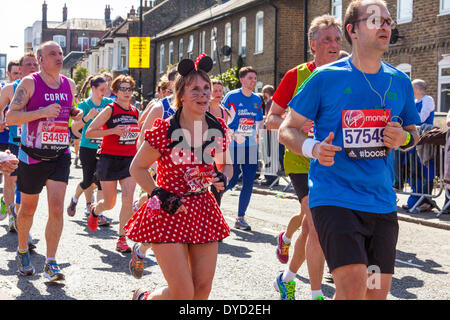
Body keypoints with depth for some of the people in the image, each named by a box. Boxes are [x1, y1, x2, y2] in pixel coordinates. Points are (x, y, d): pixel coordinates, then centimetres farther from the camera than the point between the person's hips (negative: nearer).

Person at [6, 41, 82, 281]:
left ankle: (51, 262, -3)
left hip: (60, 155, 3)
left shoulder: (69, 85, 6)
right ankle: (22, 252, 35)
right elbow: (10, 117, -15)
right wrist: (43, 112, -25)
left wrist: (75, 114, 1)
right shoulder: (30, 83, -8)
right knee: (28, 208, 12)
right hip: (32, 156, -3)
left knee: (57, 208, -9)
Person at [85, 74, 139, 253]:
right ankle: (94, 210, 43)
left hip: (129, 160, 3)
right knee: (110, 203, 6)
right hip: (109, 159, -3)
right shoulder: (110, 110, -7)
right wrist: (113, 131, -21)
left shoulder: (135, 112, 9)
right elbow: (89, 132, -12)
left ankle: (122, 239, -5)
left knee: (128, 198, -14)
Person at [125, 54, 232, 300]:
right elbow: (137, 168, -4)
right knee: (183, 294, -7)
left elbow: (226, 164, 17)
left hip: (203, 211, 5)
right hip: (169, 214, -5)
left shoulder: (218, 128, 0)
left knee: (203, 289, 5)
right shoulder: (165, 130, -14)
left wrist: (222, 178, -5)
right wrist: (160, 196, -14)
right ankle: (143, 298, 25)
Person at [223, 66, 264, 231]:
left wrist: (258, 132, -2)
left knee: (249, 182, 0)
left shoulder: (257, 99, 9)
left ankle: (240, 218, 9)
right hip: (233, 146, -4)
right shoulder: (232, 96, -6)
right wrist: (233, 135, -20)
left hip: (251, 146, 4)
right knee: (232, 181, -3)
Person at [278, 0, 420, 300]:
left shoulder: (400, 83, 9)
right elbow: (287, 129, 2)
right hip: (334, 197, -5)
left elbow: (413, 131, 23)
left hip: (382, 203, 5)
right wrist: (312, 148, -19)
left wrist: (404, 138, -1)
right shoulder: (325, 78, -3)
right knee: (354, 287, -21)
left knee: (377, 292, 9)